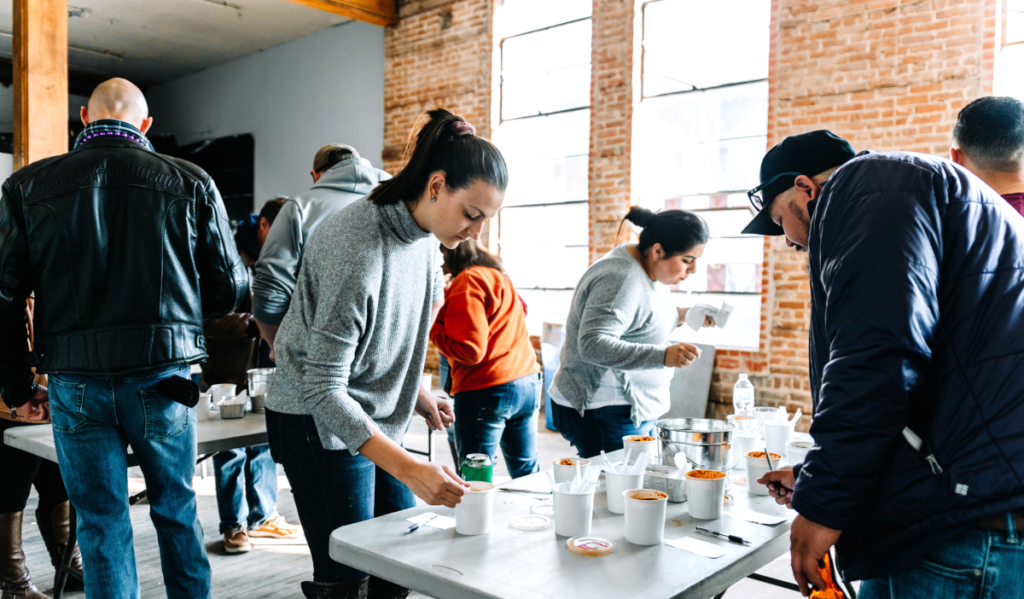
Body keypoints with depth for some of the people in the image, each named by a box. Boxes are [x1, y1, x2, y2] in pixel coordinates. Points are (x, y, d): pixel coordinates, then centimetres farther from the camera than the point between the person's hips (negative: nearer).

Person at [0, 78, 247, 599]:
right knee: (177, 511, 17)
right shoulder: (190, 184, -3)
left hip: (76, 384, 0)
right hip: (163, 379, 0)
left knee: (101, 523, 12)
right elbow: (229, 288, 0)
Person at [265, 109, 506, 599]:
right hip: (322, 425, -8)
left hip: (379, 418, 8)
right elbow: (322, 389, -29)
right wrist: (408, 468, -36)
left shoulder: (422, 230, -2)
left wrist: (413, 390, 8)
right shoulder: (357, 247, -28)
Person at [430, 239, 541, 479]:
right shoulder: (496, 273, 14)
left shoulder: (467, 282, -13)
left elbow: (470, 351, -19)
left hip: (485, 391, -9)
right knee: (526, 473, 16)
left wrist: (432, 324, -8)